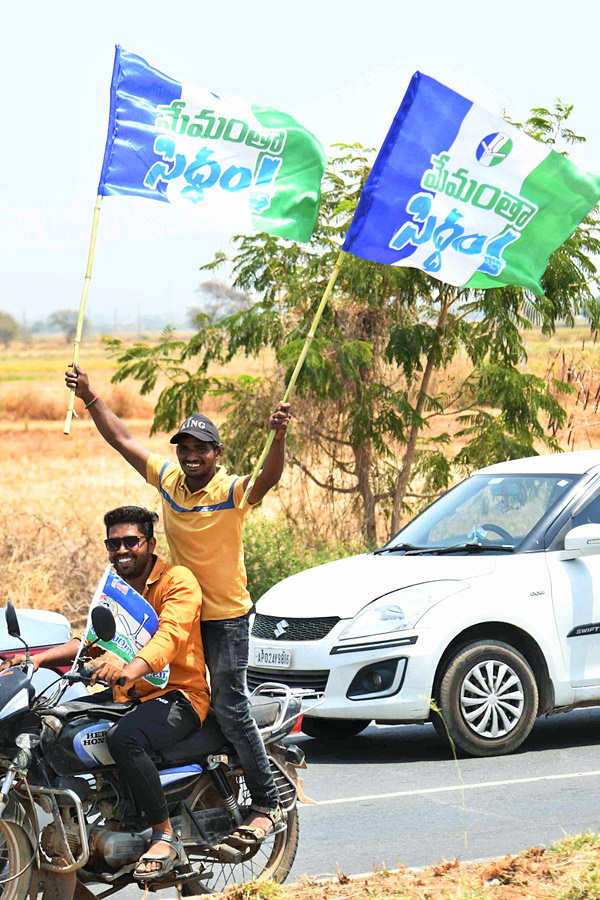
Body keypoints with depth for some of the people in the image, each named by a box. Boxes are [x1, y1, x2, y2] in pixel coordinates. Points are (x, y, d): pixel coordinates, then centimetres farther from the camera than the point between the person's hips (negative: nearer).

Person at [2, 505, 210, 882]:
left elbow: (169, 637, -27)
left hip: (179, 695, -8)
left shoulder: (178, 580, -10)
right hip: (128, 695, 9)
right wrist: (39, 658, -6)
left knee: (124, 737, -35)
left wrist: (129, 670, -46)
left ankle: (165, 837, -25)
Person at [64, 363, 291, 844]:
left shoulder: (231, 490, -15)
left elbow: (269, 477, -35)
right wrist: (89, 396, 6)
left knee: (230, 709, -8)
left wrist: (279, 435, -53)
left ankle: (268, 805, -1)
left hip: (227, 617, -6)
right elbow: (122, 439, 9)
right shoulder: (168, 478, 1)